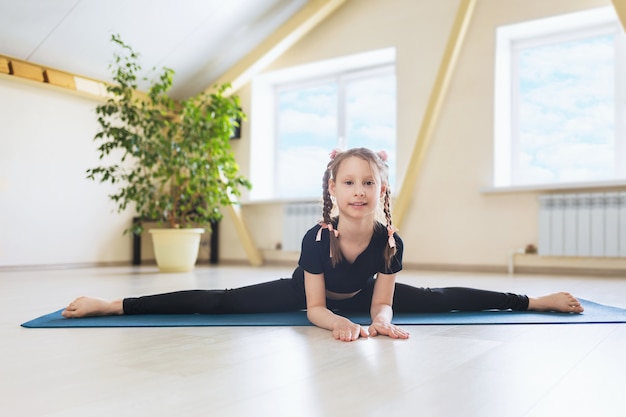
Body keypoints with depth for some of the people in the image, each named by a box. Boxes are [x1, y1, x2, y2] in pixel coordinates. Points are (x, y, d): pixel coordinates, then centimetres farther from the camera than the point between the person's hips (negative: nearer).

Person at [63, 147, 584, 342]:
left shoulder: (391, 241, -28)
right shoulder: (317, 238, -34)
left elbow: (382, 302, -20)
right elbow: (315, 308, -26)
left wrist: (381, 320, -42)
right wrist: (340, 324, -46)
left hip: (361, 296, 3)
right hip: (307, 294, -2)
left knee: (441, 299, 4)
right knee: (223, 302, -14)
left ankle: (533, 300, 21)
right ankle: (114, 305, -10)